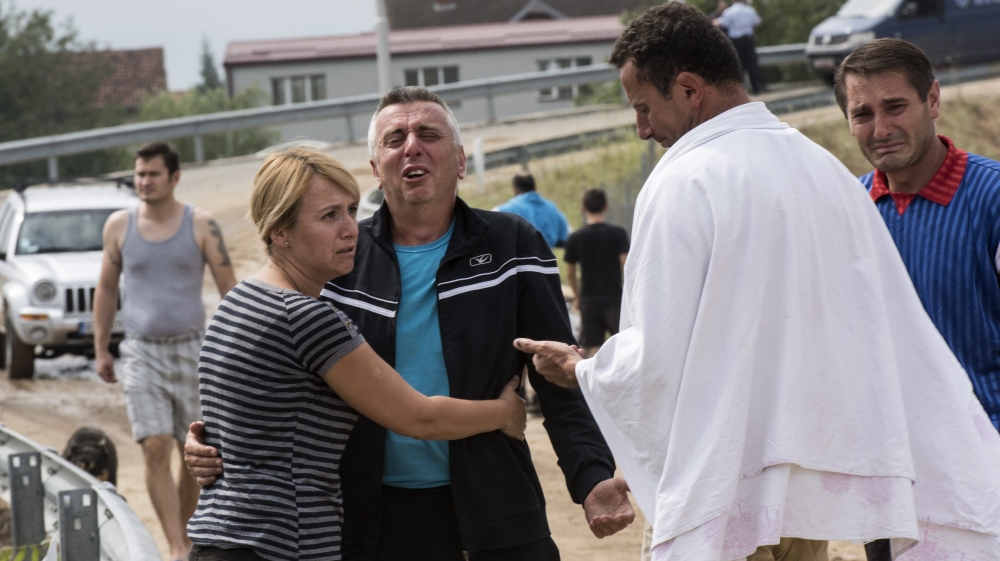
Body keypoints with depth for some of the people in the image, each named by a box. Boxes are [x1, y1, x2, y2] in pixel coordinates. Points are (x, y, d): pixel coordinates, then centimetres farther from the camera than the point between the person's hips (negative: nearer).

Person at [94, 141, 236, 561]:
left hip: (192, 349, 0)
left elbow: (229, 289, -1)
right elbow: (106, 289, 13)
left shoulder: (201, 226, -3)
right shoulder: (119, 226, 3)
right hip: (142, 352, 0)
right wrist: (100, 349, 12)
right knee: (155, 449, -13)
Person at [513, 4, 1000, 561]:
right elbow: (904, 338, 9)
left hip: (722, 488, -7)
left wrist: (580, 369, 7)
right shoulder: (828, 169, 7)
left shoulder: (684, 184, -14)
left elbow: (655, 359, -14)